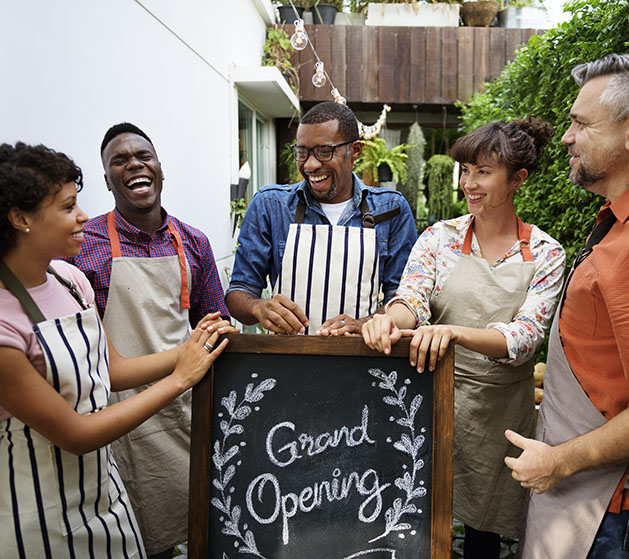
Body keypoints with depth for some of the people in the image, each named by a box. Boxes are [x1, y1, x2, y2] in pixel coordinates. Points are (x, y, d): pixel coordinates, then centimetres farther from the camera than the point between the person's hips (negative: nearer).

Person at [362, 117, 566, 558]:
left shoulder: (545, 254, -4)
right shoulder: (440, 237, 0)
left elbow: (525, 337, -16)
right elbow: (412, 299, -12)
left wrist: (454, 331, -34)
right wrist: (391, 318, -36)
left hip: (501, 406, 0)